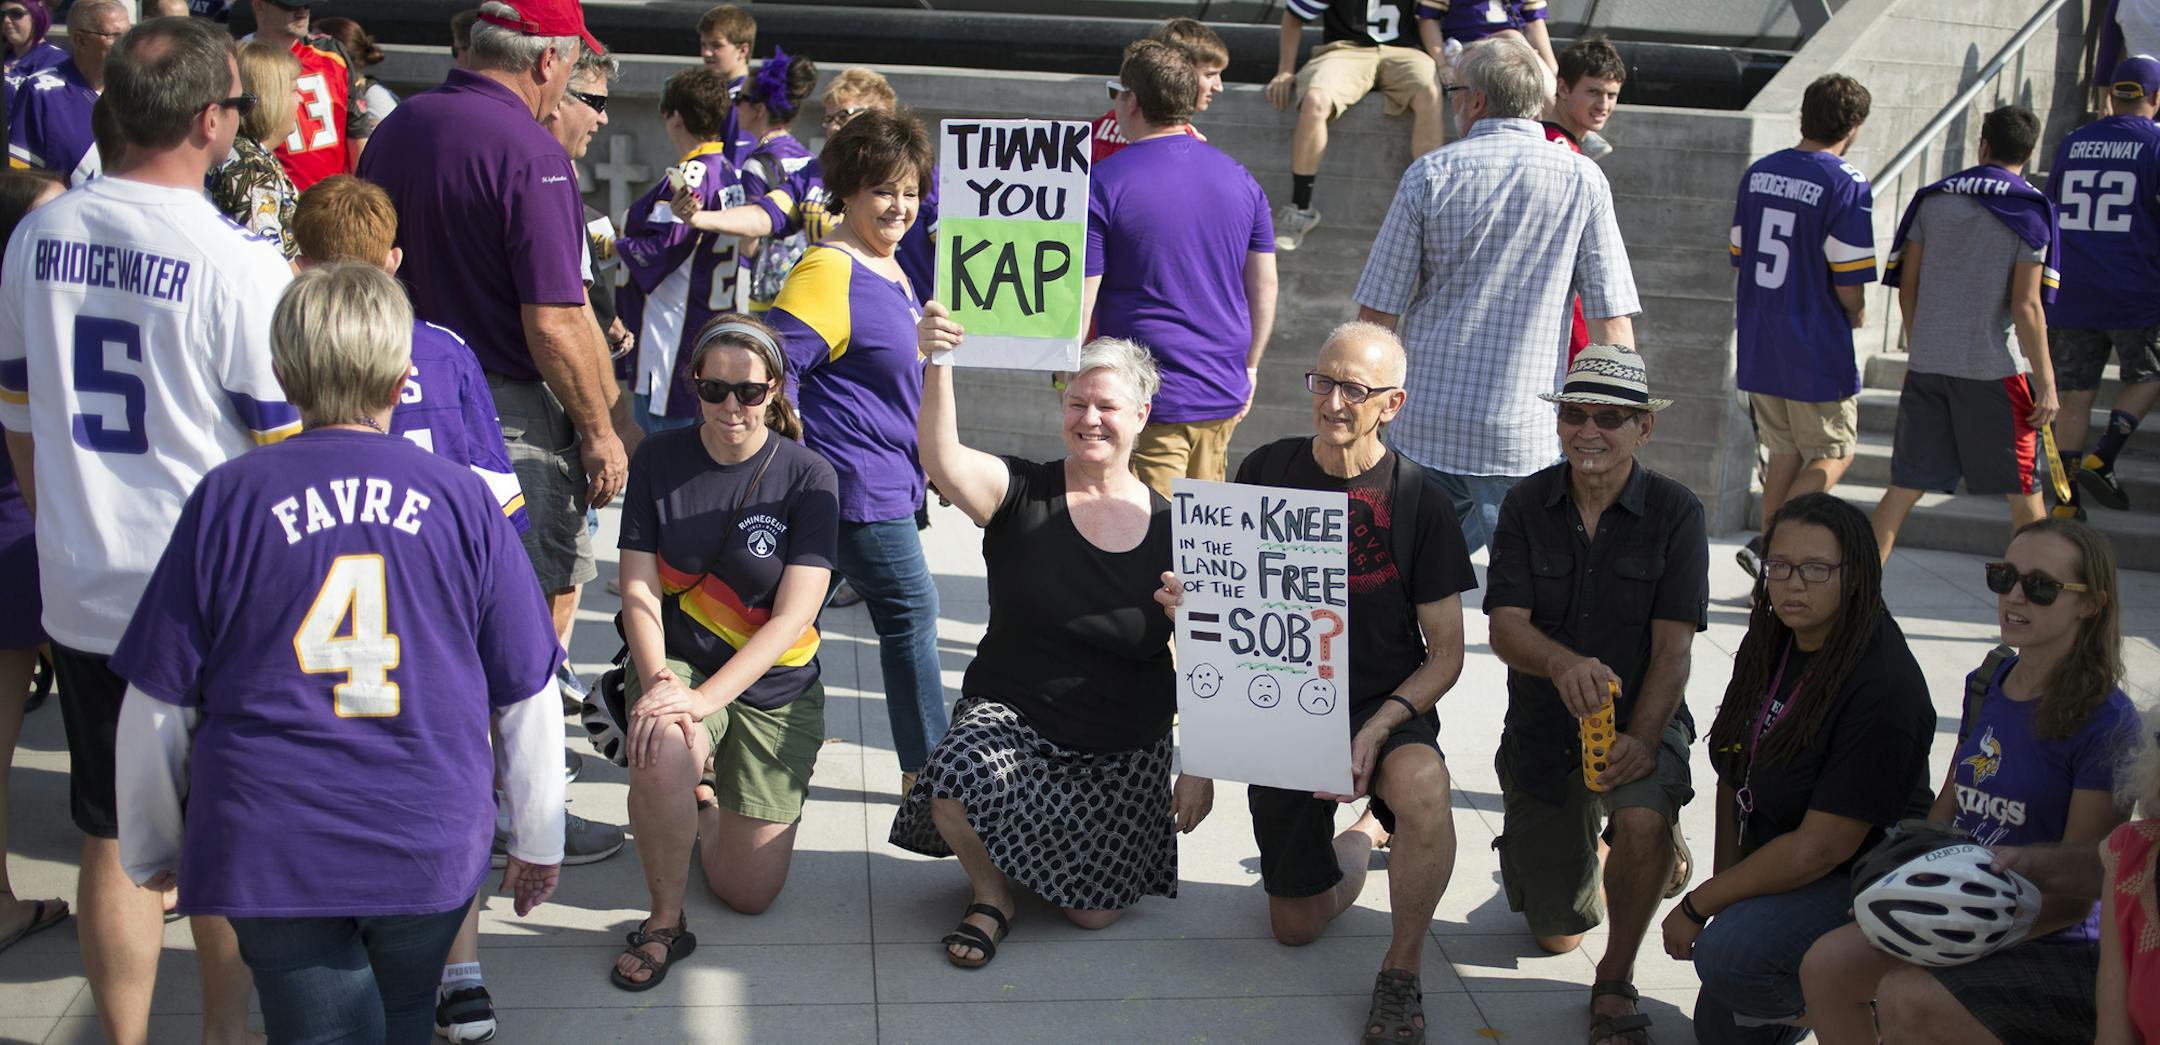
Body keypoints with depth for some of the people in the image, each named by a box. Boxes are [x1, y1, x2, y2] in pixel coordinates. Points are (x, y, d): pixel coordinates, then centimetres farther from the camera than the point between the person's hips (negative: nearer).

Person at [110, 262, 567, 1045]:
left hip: (269, 854, -1)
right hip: (431, 847, 1)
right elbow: (527, 695, 3)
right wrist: (538, 843, 16)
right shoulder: (460, 498, -2)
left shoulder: (227, 499, -4)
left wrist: (150, 850, 16)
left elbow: (158, 704, 0)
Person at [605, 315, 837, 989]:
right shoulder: (660, 460, -4)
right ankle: (665, 921, -12)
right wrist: (659, 680, -23)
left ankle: (704, 791, 36)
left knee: (749, 895, 3)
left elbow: (792, 617, -17)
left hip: (775, 687, 0)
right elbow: (639, 587, -5)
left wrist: (704, 698, -27)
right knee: (663, 754, -38)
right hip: (678, 662, 0)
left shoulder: (807, 476, -12)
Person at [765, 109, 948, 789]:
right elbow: (772, 369, -22)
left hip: (890, 478, 9)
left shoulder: (890, 268, 13)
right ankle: (926, 770, 5)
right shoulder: (828, 271, -18)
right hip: (860, 482, -9)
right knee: (911, 612, -4)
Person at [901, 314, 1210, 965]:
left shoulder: (1170, 528, -2)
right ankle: (992, 894, -2)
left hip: (1123, 750, 2)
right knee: (959, 784, -35)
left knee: (1094, 913, -1)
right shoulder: (1023, 494, -7)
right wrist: (938, 366, -45)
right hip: (1009, 716, -2)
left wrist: (1199, 767, -1)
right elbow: (944, 463, -30)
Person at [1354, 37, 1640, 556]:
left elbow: (1377, 313, 1)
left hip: (1422, 427, 1)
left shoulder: (1430, 174, 1)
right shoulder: (1582, 181, 0)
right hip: (1524, 433, -1)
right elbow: (1612, 324, -3)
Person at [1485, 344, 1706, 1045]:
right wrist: (1563, 663, -36)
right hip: (1543, 728, 2)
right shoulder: (1527, 504, -5)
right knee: (1556, 936, 7)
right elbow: (1505, 626, -14)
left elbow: (1673, 646, -14)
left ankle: (1616, 982, -10)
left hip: (1642, 721, -2)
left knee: (1642, 821, -37)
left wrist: (1642, 739, -29)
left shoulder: (1676, 513, -9)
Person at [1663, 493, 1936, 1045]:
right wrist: (1725, 880, -3)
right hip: (1772, 869, 8)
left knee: (1726, 953, -32)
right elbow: (1735, 772, 5)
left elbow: (1822, 847, -27)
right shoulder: (1770, 644, -2)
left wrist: (1698, 905, -20)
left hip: (1858, 879, -8)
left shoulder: (1884, 689, -27)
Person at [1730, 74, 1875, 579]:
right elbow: (1849, 284, -15)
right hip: (1816, 351, -6)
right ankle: (1767, 546, -6)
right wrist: (1856, 316, 6)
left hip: (1758, 346, 7)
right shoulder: (1847, 184, -14)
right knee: (1833, 455, 9)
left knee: (1784, 455, 17)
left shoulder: (1758, 172, 6)